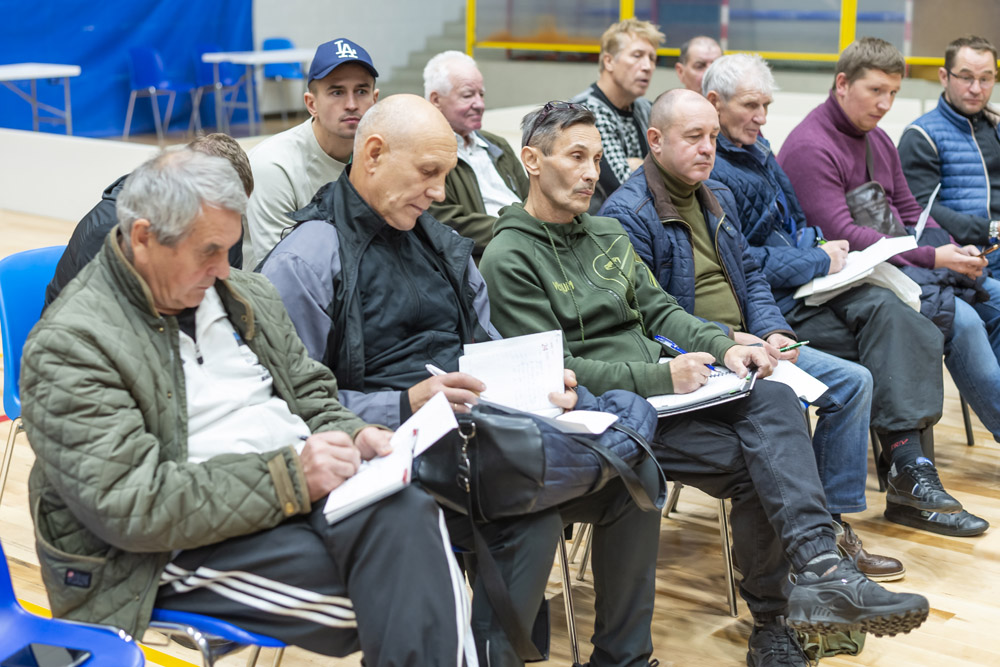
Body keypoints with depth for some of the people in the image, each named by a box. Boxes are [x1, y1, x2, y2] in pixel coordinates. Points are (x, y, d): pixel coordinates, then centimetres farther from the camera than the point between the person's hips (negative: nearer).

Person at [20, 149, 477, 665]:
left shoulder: (246, 295, 15)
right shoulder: (70, 345, -9)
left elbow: (308, 391, 25)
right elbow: (131, 505, -18)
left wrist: (350, 436, 0)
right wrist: (286, 478, -21)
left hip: (305, 481, 7)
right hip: (188, 543, -6)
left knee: (410, 513, -30)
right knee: (397, 587, -30)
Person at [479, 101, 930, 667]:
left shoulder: (608, 233, 20)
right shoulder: (509, 259, -6)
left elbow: (659, 308, 20)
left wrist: (723, 346, -1)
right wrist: (658, 376, -17)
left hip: (663, 382, 7)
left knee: (774, 399, -23)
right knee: (754, 461, -22)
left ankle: (819, 571, -34)